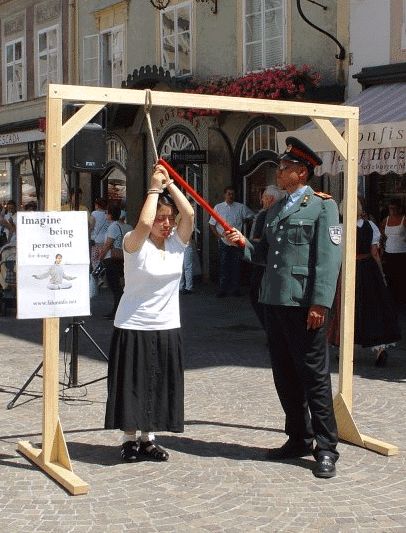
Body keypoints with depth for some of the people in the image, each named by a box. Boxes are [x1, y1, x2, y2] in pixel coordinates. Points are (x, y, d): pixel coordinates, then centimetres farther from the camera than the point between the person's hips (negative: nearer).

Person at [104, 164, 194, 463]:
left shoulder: (177, 241, 3)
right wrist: (154, 188, -19)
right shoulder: (135, 243, -10)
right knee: (133, 385, 2)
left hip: (167, 328, 5)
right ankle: (130, 440, 15)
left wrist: (170, 184, -11)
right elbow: (144, 224, -31)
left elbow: (189, 214, -13)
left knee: (160, 386, 10)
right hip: (134, 327, -5)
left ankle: (148, 439, 23)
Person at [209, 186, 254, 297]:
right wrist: (218, 235, -4)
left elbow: (252, 216, 14)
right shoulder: (218, 207, 5)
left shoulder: (241, 207, 4)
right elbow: (211, 224, 7)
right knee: (223, 265, -1)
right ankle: (222, 289, 5)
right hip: (223, 241, 0)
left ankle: (235, 289, 10)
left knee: (236, 265, 2)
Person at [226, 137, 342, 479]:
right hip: (274, 303, 8)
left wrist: (319, 304, -19)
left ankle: (326, 448, 6)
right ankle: (299, 439, 25)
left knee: (314, 376, -2)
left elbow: (328, 258, -12)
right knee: (285, 376, 13)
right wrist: (244, 243, 1)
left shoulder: (322, 206, -5)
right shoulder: (275, 210, 18)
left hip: (304, 306, -7)